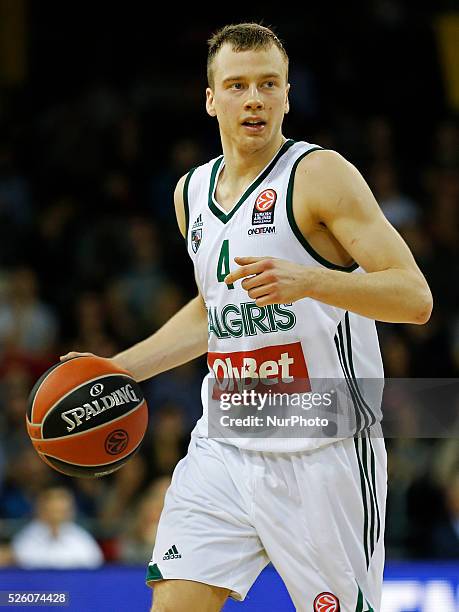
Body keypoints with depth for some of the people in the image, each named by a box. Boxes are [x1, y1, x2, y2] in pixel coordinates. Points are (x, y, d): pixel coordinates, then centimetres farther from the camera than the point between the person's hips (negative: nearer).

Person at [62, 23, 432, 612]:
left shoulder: (321, 175, -8)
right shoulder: (192, 190, 13)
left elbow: (415, 297, -15)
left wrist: (308, 281, -30)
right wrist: (117, 368, 21)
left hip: (321, 448, -5)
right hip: (224, 447, 5)